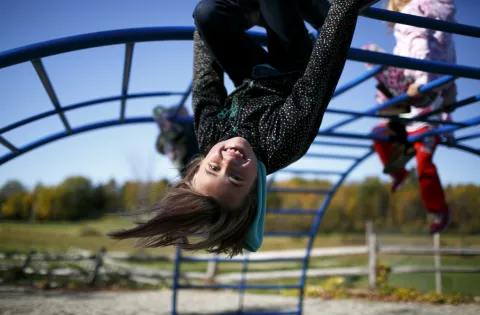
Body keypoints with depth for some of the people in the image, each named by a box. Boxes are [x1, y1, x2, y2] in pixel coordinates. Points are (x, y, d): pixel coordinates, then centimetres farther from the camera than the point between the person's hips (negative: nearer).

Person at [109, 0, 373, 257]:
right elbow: (320, 72, -39)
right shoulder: (281, 145, -43)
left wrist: (203, 31, -3)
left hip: (251, 83, 3)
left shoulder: (209, 133, -34)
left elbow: (205, 79, -19)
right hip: (293, 75, -3)